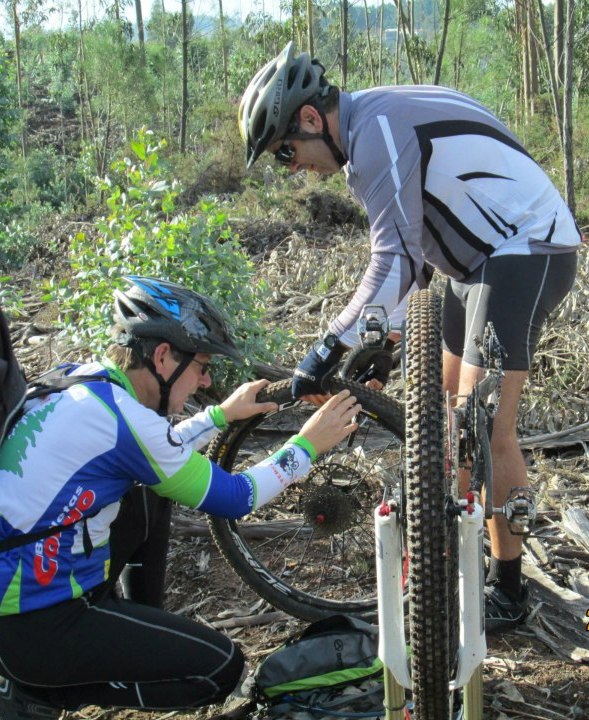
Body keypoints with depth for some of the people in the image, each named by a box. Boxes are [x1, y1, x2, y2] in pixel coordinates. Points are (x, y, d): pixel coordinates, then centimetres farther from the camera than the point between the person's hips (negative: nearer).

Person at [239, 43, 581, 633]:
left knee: (487, 431, -11)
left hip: (529, 252, -10)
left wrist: (328, 350, -24)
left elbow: (396, 262, -28)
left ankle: (508, 589, 4)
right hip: (480, 260, 10)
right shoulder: (370, 132, 10)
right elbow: (409, 250, 16)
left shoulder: (379, 128, -22)